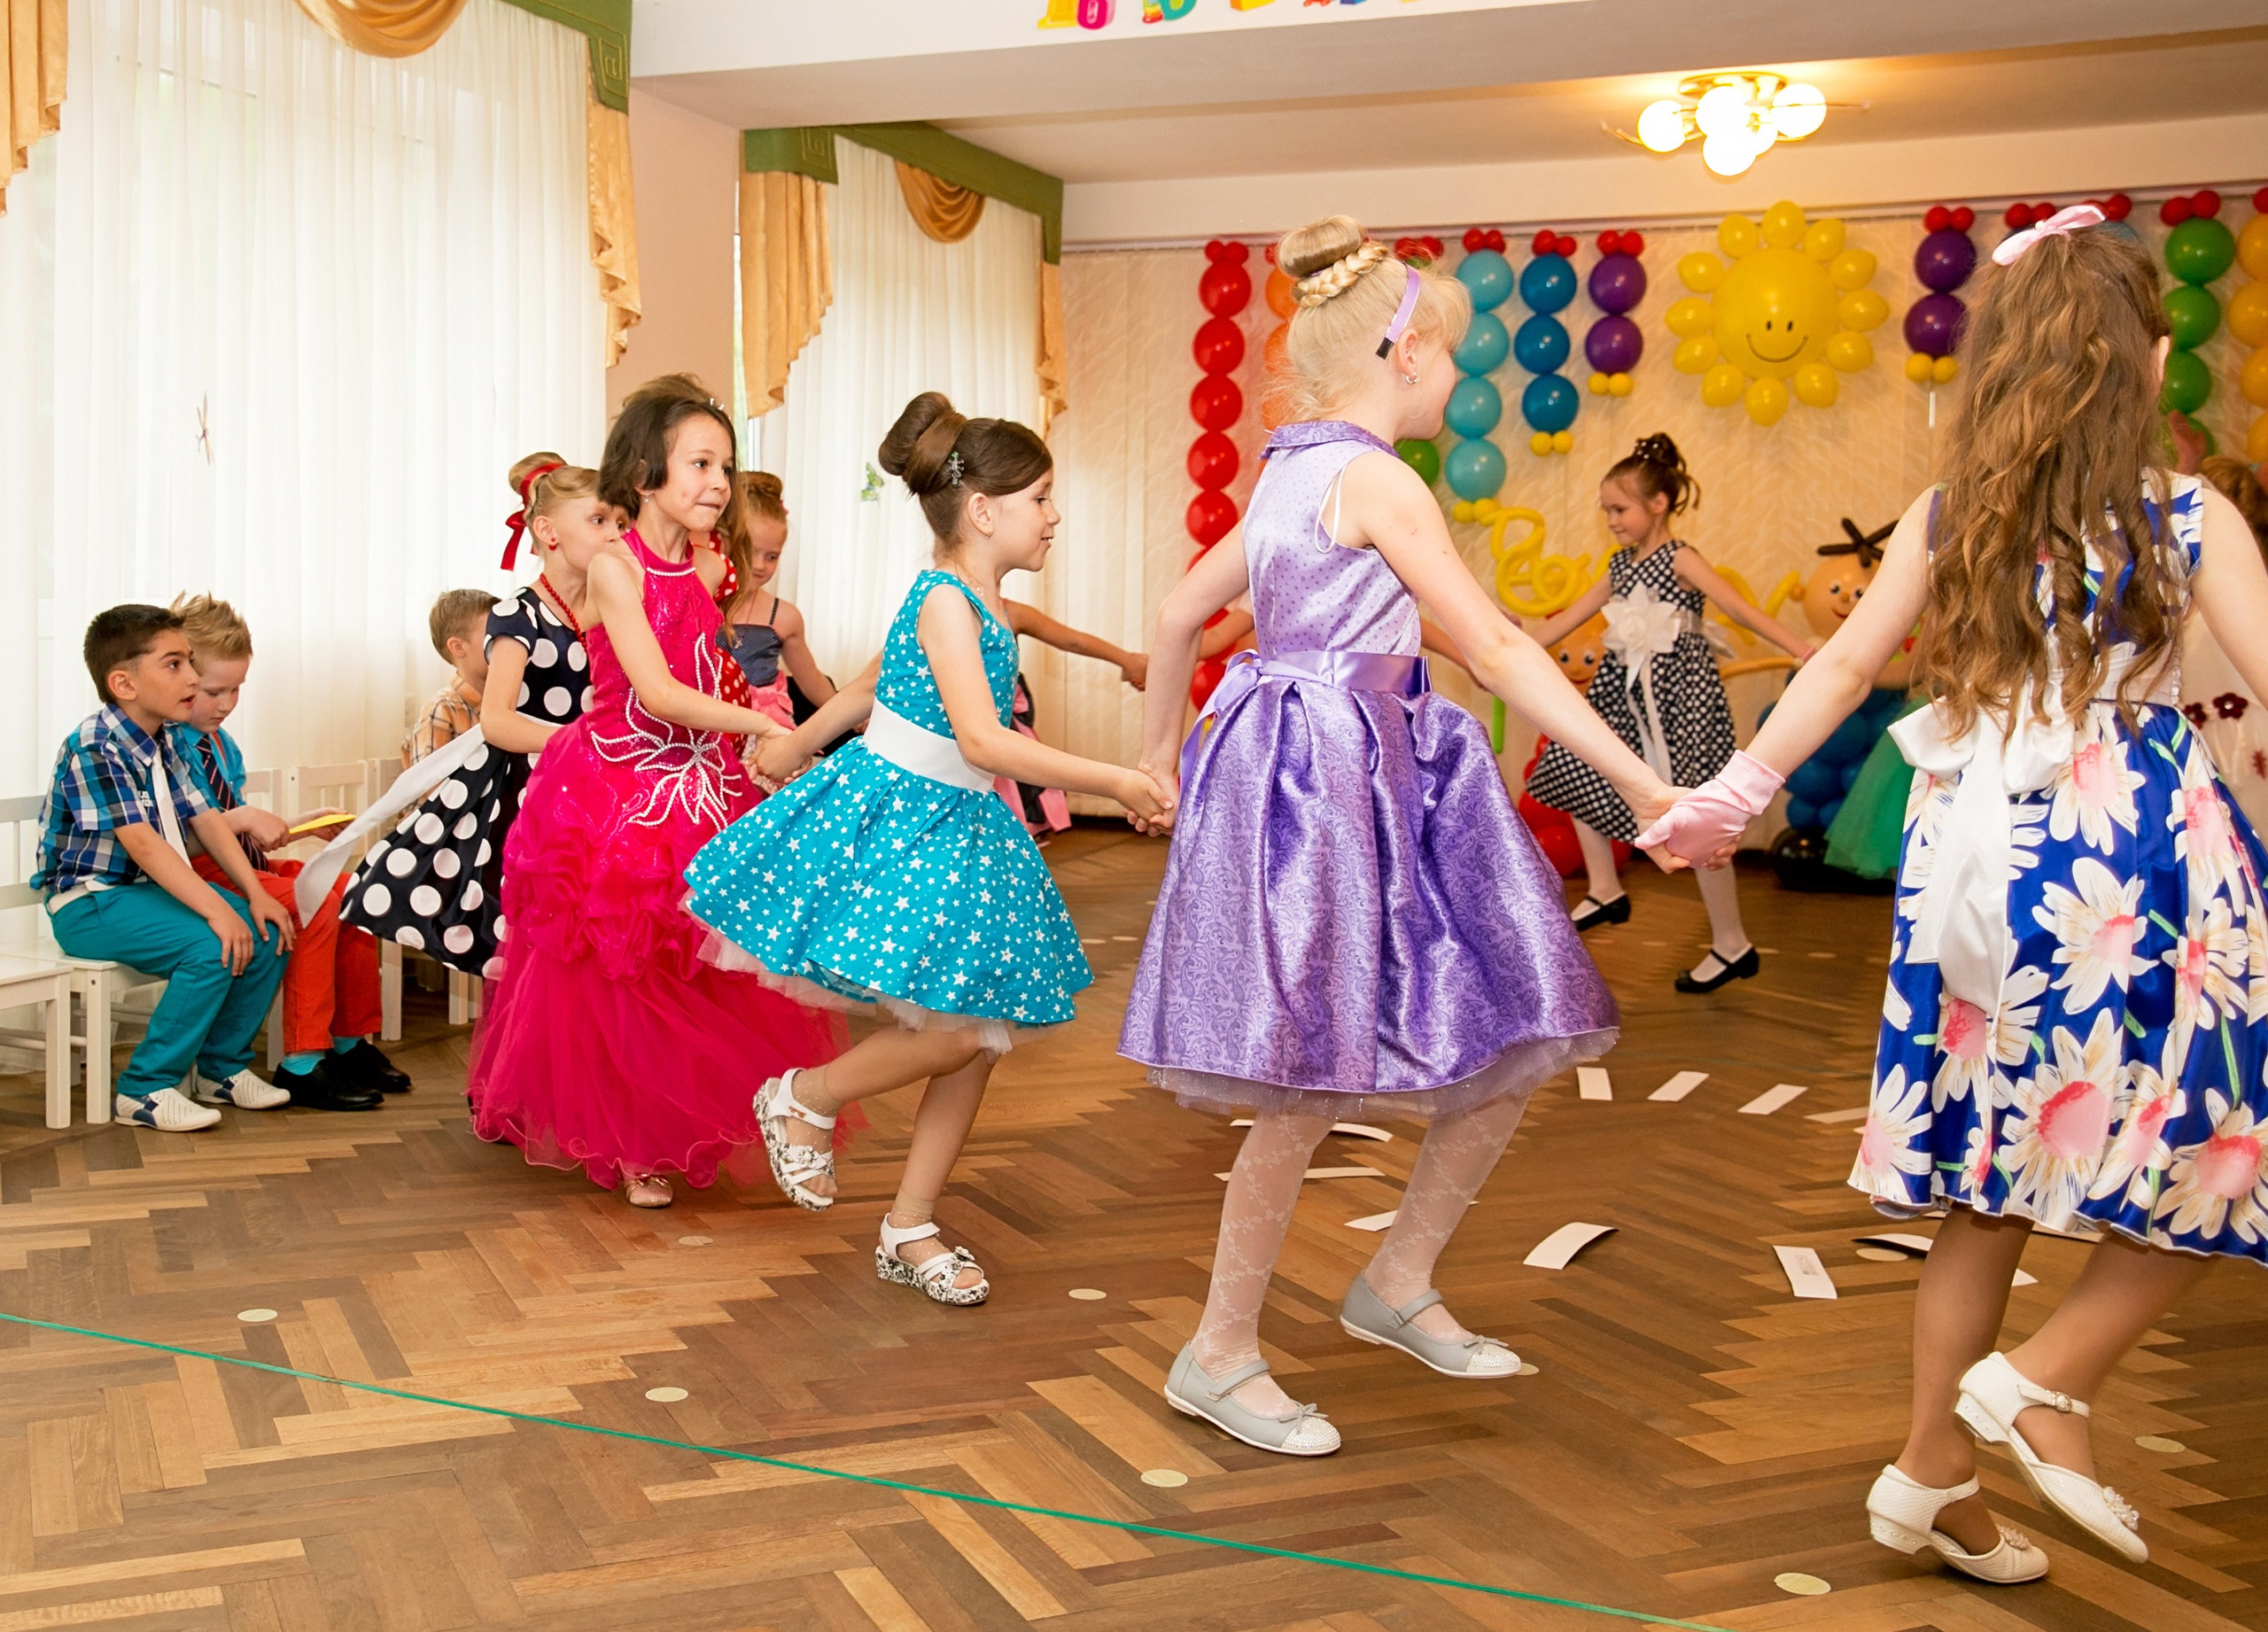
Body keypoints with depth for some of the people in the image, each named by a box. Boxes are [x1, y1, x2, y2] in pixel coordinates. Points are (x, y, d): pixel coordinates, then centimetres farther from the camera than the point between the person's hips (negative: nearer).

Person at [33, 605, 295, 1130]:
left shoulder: (164, 742, 8)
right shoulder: (95, 748, -20)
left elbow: (206, 820, 7)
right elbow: (141, 842, -28)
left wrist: (255, 893, -5)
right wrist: (216, 909, -34)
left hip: (154, 888, 9)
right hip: (90, 903, -9)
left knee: (269, 933, -4)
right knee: (212, 948, -28)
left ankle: (221, 1067, 11)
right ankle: (148, 1088, -14)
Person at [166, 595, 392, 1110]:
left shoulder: (220, 742, 15)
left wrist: (294, 823, 9)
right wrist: (245, 818, -24)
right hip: (201, 873, -9)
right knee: (315, 906, -26)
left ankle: (352, 1044, 6)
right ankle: (301, 1065, -19)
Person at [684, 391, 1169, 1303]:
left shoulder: (977, 604, 13)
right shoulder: (945, 601, -14)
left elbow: (870, 685, 26)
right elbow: (981, 739, -27)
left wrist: (796, 745, 40)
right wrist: (1112, 782, -28)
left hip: (956, 827, 9)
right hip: (893, 821, -9)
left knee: (985, 1036, 5)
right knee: (956, 1031, -16)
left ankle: (911, 1230, 16)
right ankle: (804, 1098, 10)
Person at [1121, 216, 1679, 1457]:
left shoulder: (1289, 475, 15)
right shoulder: (1374, 480, -13)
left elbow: (1177, 613, 22)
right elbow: (1497, 650, -16)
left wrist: (1159, 751, 33)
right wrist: (1643, 783, -15)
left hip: (1367, 784, 10)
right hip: (1328, 782, -10)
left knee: (1514, 1043, 10)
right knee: (1311, 1088, -1)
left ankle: (1396, 1286, 23)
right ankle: (1221, 1355, 13)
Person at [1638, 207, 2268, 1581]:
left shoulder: (1948, 516, 5)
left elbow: (1847, 665, 5)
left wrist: (1744, 786, 13)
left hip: (1976, 870, 5)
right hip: (2139, 877, -4)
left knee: (1994, 1180, 14)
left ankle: (1934, 1476, 20)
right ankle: (2047, 1379, 3)